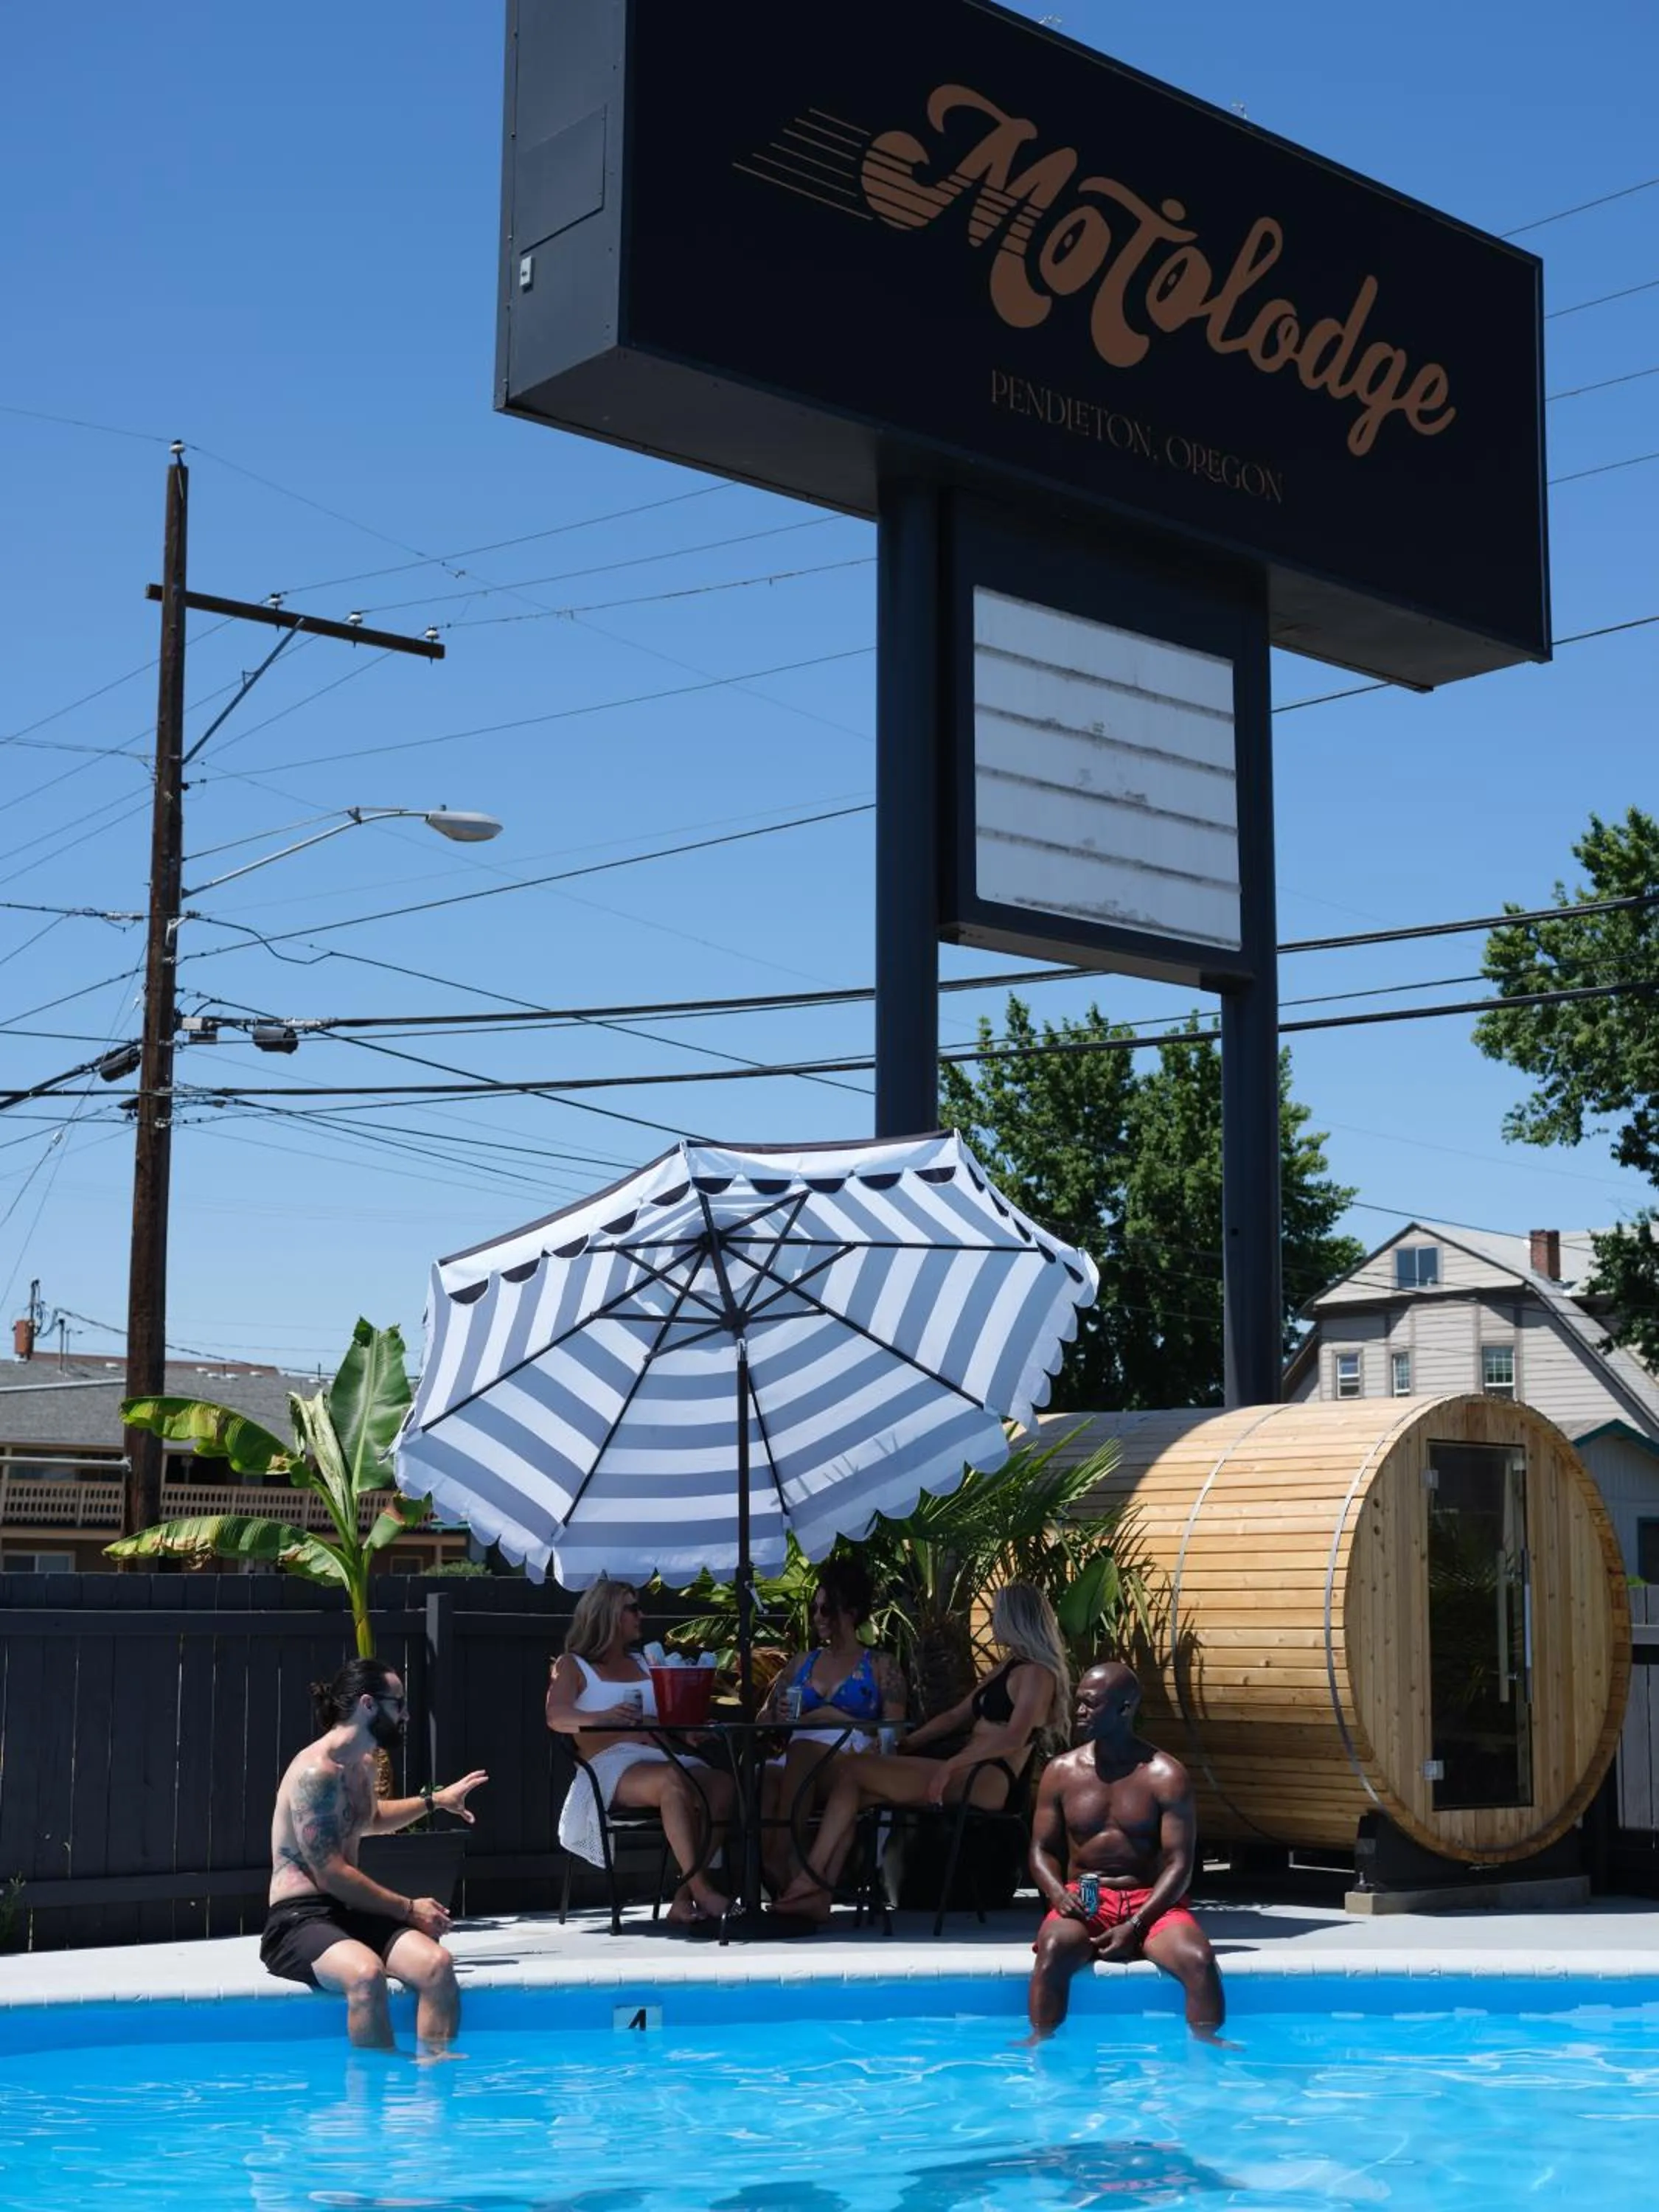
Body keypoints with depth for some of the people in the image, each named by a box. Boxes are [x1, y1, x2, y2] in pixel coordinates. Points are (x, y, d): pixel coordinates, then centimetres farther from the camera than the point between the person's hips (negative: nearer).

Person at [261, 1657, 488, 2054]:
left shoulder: (363, 1766, 15)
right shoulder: (316, 1772, -15)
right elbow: (331, 1875, -18)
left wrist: (434, 1800, 37)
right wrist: (409, 1909, -12)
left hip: (350, 1914, 8)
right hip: (298, 1920, -8)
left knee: (437, 1963, -21)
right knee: (366, 1974, -39)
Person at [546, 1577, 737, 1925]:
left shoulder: (643, 1664, 32)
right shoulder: (572, 1666, 13)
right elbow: (557, 1717, -7)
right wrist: (604, 1718, -29)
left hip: (663, 1756, 6)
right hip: (611, 1764, -6)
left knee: (722, 1785, -27)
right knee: (673, 1781, -38)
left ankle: (684, 1899, -30)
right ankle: (702, 1891, -38)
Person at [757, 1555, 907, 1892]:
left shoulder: (881, 1665, 16)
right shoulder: (802, 1662, 29)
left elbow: (892, 1733, 4)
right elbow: (765, 1718, 24)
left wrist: (832, 1716, -9)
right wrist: (779, 1716, 0)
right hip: (799, 1766, 3)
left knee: (803, 1748, -39)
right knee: (765, 1779, -35)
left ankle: (780, 1858, -48)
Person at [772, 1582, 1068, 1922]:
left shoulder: (1036, 1674, -5)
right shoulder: (1006, 1668, 25)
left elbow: (1014, 1737, -20)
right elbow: (955, 1717, 26)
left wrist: (949, 1765, -25)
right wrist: (900, 1746, 17)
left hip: (986, 1782, -9)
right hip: (964, 1774, 9)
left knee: (851, 1772, -15)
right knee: (852, 1796, -5)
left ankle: (811, 1879, -13)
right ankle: (819, 1895, -13)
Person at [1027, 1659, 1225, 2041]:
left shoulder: (1165, 1776, -4)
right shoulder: (1062, 1773, 5)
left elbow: (1179, 1863, -7)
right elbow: (1042, 1850, 8)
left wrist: (1135, 1926, -19)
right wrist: (1058, 1894, -15)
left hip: (1151, 1902, -1)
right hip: (1084, 1901, 1)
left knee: (1198, 1960, -30)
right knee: (1053, 1949, -33)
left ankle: (1205, 2045, -13)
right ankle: (1040, 2042, -24)